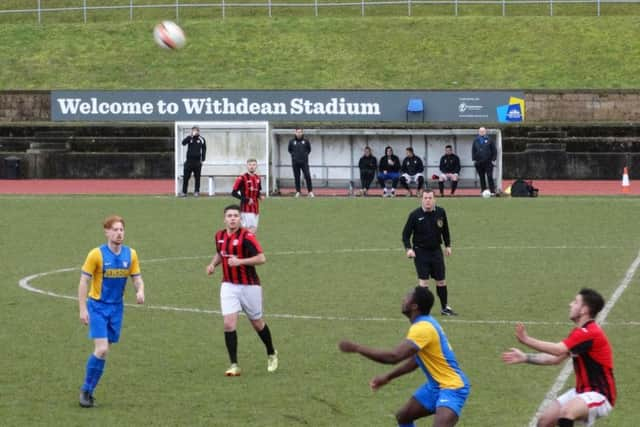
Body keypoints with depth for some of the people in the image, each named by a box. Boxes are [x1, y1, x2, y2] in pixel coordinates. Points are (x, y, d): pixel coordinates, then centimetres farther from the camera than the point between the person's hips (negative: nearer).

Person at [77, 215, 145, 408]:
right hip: (97, 306, -4)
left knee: (104, 351, 7)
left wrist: (140, 291, -18)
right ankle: (86, 390, 0)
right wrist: (83, 309, -13)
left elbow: (137, 278, 6)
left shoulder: (130, 254, 0)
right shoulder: (96, 254, -12)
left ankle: (89, 391, 18)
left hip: (116, 307, 4)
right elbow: (84, 281, -9)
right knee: (101, 350, -16)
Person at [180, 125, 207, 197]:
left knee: (197, 177, 2)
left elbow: (204, 150, 6)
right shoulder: (189, 138, 5)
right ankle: (184, 192, 3)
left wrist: (202, 159, -2)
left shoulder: (201, 139, 5)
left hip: (197, 161, 0)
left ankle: (196, 191, 9)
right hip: (189, 161, 0)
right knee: (185, 177, -1)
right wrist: (191, 136, -19)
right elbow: (183, 143, -13)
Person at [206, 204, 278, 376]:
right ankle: (234, 365, -5)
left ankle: (271, 355, 36)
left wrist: (240, 261, -27)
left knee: (257, 323, 11)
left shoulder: (247, 236, -15)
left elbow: (261, 258, -20)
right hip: (229, 286, 4)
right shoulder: (219, 236, 4)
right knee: (229, 324, -11)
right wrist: (213, 264, 5)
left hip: (249, 286, -4)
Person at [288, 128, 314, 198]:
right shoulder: (292, 141, 4)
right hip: (295, 162, 1)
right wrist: (293, 154, 6)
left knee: (308, 176, -8)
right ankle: (298, 191, 10)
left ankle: (310, 191, 0)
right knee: (297, 177, 3)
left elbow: (309, 149, 17)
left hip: (304, 162, -1)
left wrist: (306, 154, 5)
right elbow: (289, 149, 18)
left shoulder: (306, 141, 4)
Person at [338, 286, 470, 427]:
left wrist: (357, 348, -27)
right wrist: (388, 377, 17)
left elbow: (394, 357, -34)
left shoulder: (423, 328, -26)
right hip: (435, 385, 11)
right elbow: (416, 359, 20)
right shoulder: (423, 323, 6)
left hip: (451, 387, -11)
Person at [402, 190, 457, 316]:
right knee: (423, 280, -9)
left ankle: (445, 307, 23)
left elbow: (445, 230, 14)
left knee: (441, 280, 10)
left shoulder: (440, 212, -2)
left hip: (436, 251, 3)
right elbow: (406, 233, -5)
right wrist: (408, 248, -17)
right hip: (420, 252, -3)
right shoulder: (415, 215, -12)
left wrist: (448, 245, 13)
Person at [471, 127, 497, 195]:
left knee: (490, 177, -7)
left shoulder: (489, 140, 3)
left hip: (488, 162, -3)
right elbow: (473, 151, 13)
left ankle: (492, 191, -4)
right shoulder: (476, 141, 9)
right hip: (479, 163, 3)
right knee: (482, 177, 6)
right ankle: (483, 191, 11)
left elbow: (494, 150, 3)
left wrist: (493, 159, -3)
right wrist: (474, 159, 4)